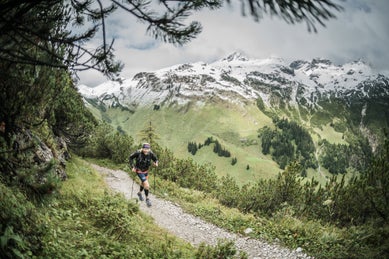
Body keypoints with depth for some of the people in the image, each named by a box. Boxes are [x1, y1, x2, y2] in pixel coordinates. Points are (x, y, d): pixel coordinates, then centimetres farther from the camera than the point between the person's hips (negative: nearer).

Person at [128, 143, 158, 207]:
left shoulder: (150, 153, -20)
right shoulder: (138, 153, -28)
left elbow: (155, 159, -4)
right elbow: (130, 158, -13)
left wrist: (156, 162, -25)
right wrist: (132, 167, -18)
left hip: (146, 171, 5)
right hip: (139, 171, -5)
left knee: (144, 183, 27)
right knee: (147, 185, -14)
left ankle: (140, 193, 56)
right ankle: (147, 199, 6)